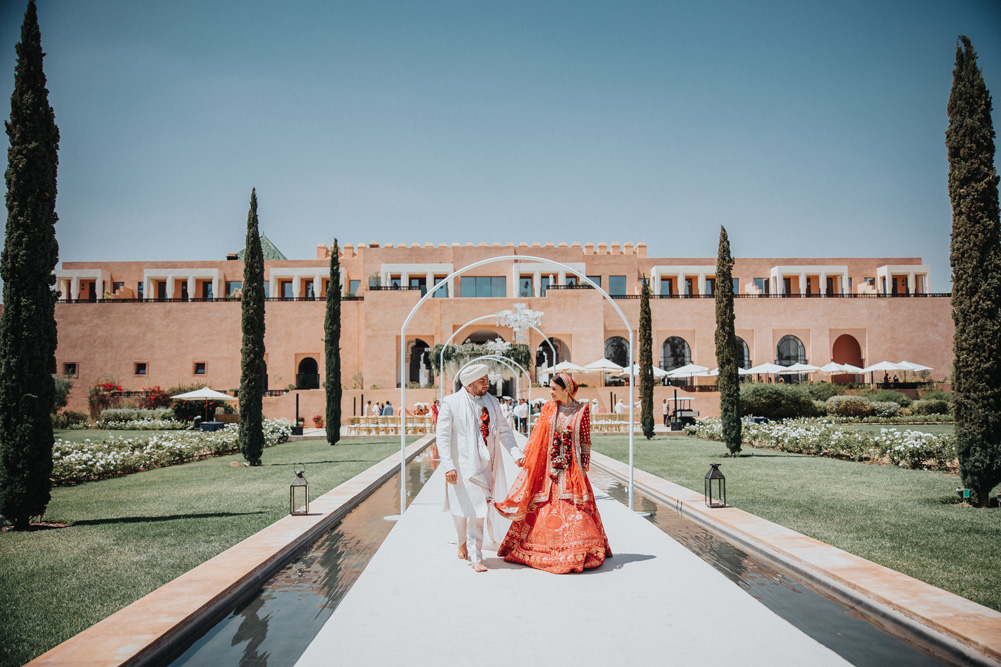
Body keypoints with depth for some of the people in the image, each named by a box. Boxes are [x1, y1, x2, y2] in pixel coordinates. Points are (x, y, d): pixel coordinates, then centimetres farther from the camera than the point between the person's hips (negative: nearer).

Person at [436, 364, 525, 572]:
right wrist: (448, 466, -15)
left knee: (479, 510, 4)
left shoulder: (492, 403, 9)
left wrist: (516, 453, -4)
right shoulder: (451, 403, -5)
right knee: (461, 509, 8)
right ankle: (462, 542, 37)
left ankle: (475, 557, 14)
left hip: (485, 465, 3)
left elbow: (504, 430, 11)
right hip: (462, 466, -3)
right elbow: (442, 437, -8)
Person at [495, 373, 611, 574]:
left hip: (571, 468, -3)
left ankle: (580, 552, 6)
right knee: (544, 509, 5)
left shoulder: (582, 410, -3)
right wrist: (525, 455, 2)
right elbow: (537, 436, 7)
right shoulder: (548, 408, 5)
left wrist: (585, 466, -5)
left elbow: (586, 441, -1)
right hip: (548, 468, 3)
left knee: (575, 509, -5)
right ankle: (547, 550, 19)